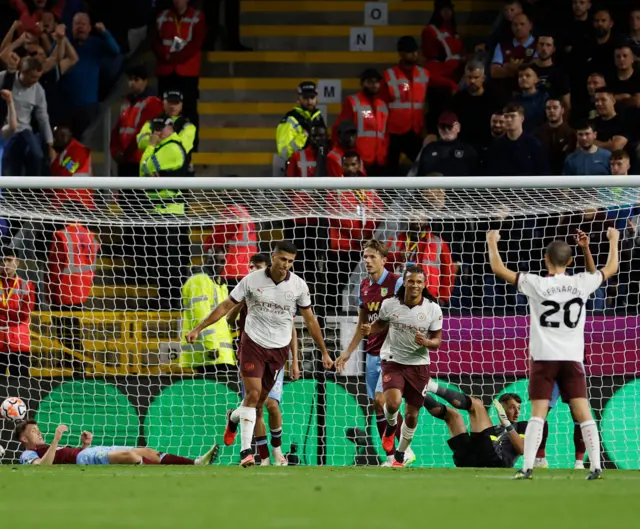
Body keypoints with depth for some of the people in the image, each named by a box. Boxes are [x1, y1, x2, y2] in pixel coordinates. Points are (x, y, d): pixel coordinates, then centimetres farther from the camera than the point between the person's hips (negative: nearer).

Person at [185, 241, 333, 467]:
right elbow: (226, 306, -2)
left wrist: (324, 352, 10)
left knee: (259, 400, 7)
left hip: (279, 348, 3)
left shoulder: (299, 286, -4)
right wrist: (198, 329, -4)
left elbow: (310, 320, 7)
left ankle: (234, 418, 41)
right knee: (252, 394, -15)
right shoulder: (252, 280, -9)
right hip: (253, 344, -3)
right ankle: (246, 451, -11)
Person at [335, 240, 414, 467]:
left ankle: (406, 450, -7)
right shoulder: (364, 286, 12)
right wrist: (348, 352, 20)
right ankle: (391, 457, 10)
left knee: (382, 399, -16)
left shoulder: (396, 283, -10)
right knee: (377, 406, 5)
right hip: (372, 353, 7)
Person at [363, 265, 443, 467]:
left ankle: (400, 454, 30)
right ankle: (391, 426, 11)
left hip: (419, 365, 1)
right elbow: (381, 323, 11)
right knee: (393, 402, -26)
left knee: (412, 415, 8)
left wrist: (427, 342, -25)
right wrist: (370, 330, -11)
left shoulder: (433, 309, -9)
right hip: (393, 361, -1)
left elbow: (437, 340, -3)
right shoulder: (389, 304, -8)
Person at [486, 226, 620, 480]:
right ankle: (596, 466, -2)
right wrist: (613, 240, 31)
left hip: (544, 357, -2)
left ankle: (528, 467, -8)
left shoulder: (536, 284, -7)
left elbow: (498, 269, -2)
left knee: (537, 414, -2)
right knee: (583, 413, 1)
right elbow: (611, 269, 16)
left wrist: (492, 243, 14)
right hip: (572, 357, 2)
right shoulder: (581, 283, -1)